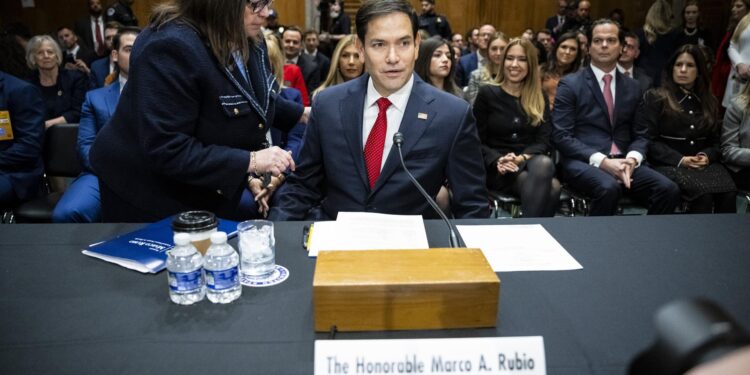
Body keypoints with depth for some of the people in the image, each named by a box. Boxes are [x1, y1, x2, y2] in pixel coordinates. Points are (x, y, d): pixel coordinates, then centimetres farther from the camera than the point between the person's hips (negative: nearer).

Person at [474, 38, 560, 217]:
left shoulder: (540, 99, 16)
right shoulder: (487, 93, 7)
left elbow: (543, 141, 6)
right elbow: (477, 141, 3)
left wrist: (521, 158, -16)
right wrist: (497, 161, -18)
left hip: (531, 163, 3)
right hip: (497, 169, -3)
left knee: (545, 163, -37)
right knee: (550, 186, -34)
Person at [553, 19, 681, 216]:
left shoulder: (632, 87, 15)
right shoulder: (570, 84, 0)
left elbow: (640, 134, 16)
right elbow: (561, 136, -7)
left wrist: (632, 159, -8)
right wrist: (602, 161, -18)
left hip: (623, 162, 5)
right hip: (583, 162, -4)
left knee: (669, 190, -20)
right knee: (609, 188, -35)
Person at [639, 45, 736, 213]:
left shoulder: (709, 102, 22)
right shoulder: (655, 98, 5)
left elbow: (715, 140, 22)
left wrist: (708, 156, -2)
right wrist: (679, 160, -14)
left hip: (705, 163, 4)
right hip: (668, 164, -4)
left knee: (728, 193, -28)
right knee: (703, 194, -33)